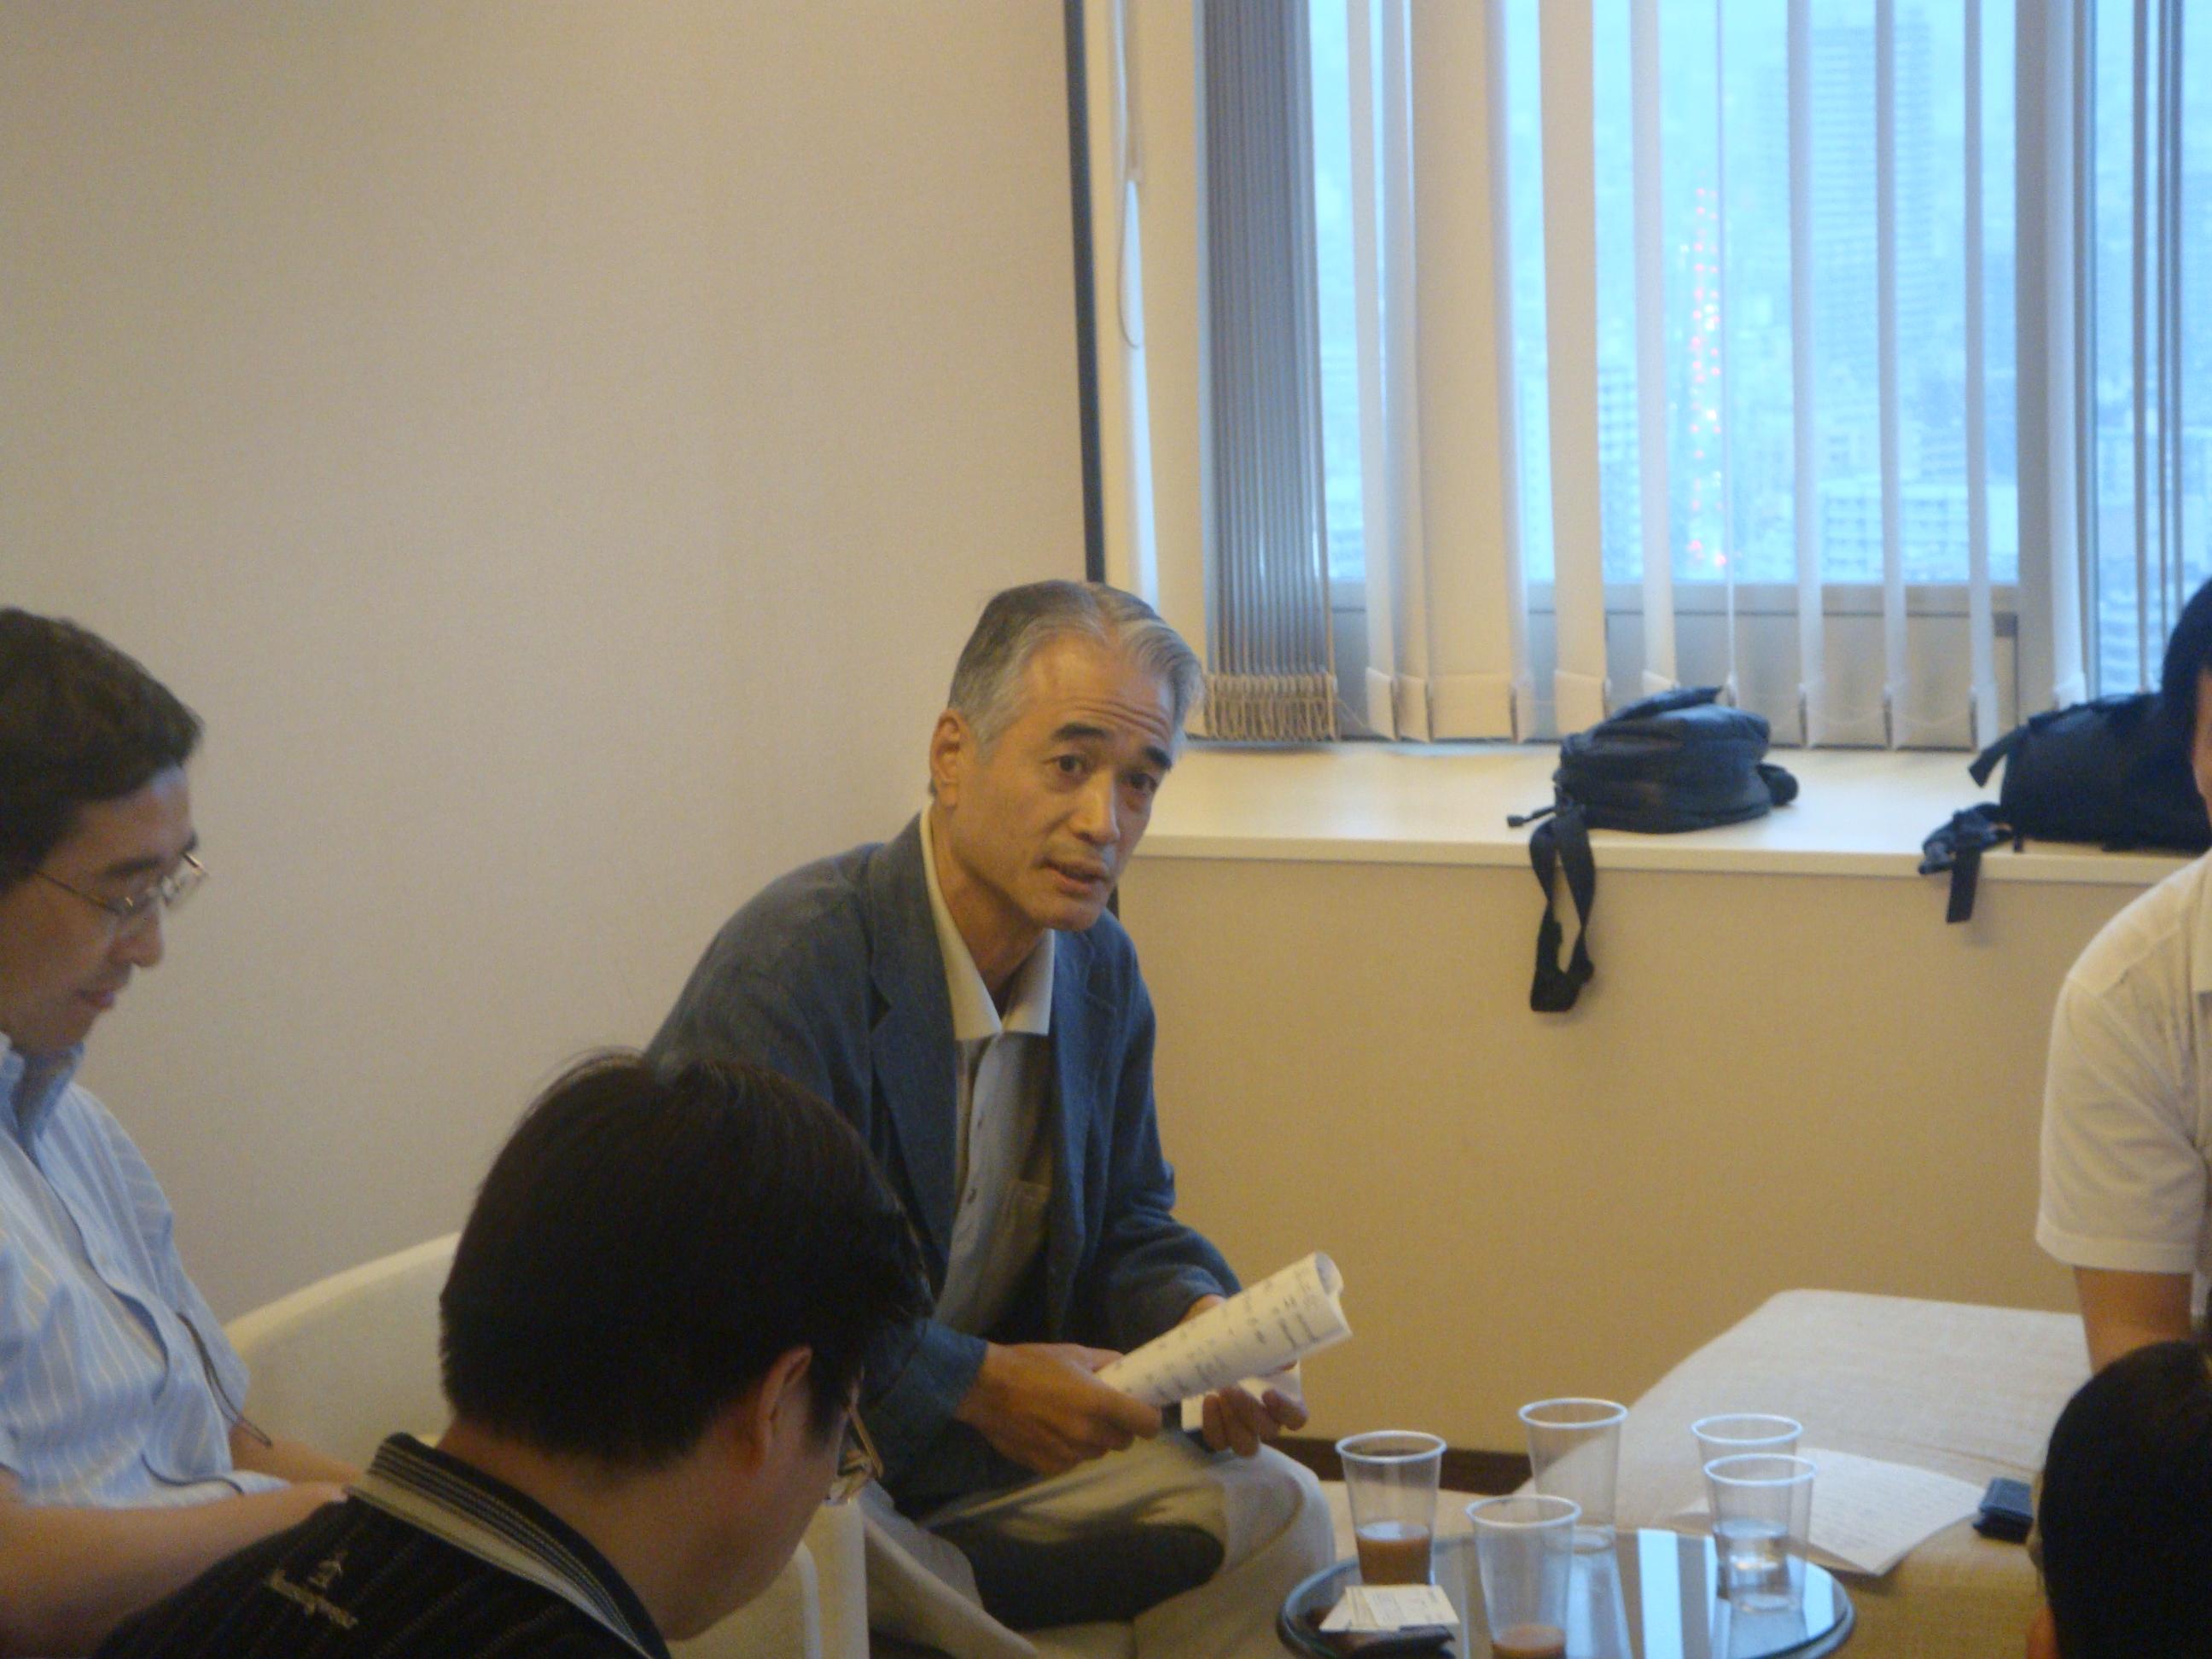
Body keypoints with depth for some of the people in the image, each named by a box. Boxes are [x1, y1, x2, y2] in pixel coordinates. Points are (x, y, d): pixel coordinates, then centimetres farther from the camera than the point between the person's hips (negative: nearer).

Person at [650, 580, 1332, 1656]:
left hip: (977, 1442, 7)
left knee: (1271, 1511, -2)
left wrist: (1203, 1323, -9)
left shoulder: (1102, 971, 3)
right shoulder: (793, 961, -23)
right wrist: (979, 1384, -23)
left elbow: (1127, 1229, 14)